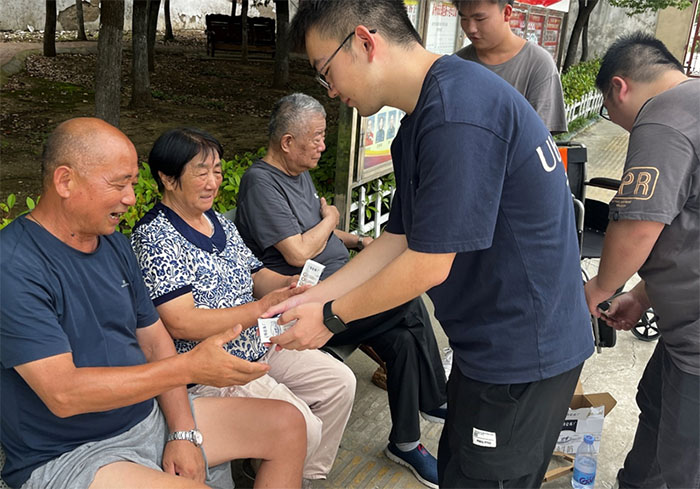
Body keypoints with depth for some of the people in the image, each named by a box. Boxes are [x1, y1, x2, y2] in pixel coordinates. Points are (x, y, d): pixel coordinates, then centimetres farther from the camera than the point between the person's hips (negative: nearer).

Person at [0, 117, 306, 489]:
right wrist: (189, 367, -28)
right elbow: (62, 393, -26)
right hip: (68, 456, -8)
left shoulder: (114, 244, 7)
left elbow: (154, 338, 9)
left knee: (288, 424, 4)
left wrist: (183, 433, -2)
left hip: (150, 414, 8)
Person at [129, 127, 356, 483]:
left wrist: (292, 284, -8)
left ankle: (308, 476, 23)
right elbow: (180, 323, -25)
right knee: (302, 427, -19)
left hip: (256, 347, 9)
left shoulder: (218, 222, 11)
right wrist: (263, 308, -26)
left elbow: (255, 275, 15)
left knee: (339, 382, 6)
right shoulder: (154, 237, -17)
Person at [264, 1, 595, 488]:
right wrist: (311, 297, 5)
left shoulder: (458, 112, -26)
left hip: (524, 351, -9)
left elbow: (427, 265, -23)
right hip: (491, 340, 9)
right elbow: (398, 241, 9)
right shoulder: (419, 122, 7)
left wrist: (331, 316, -9)